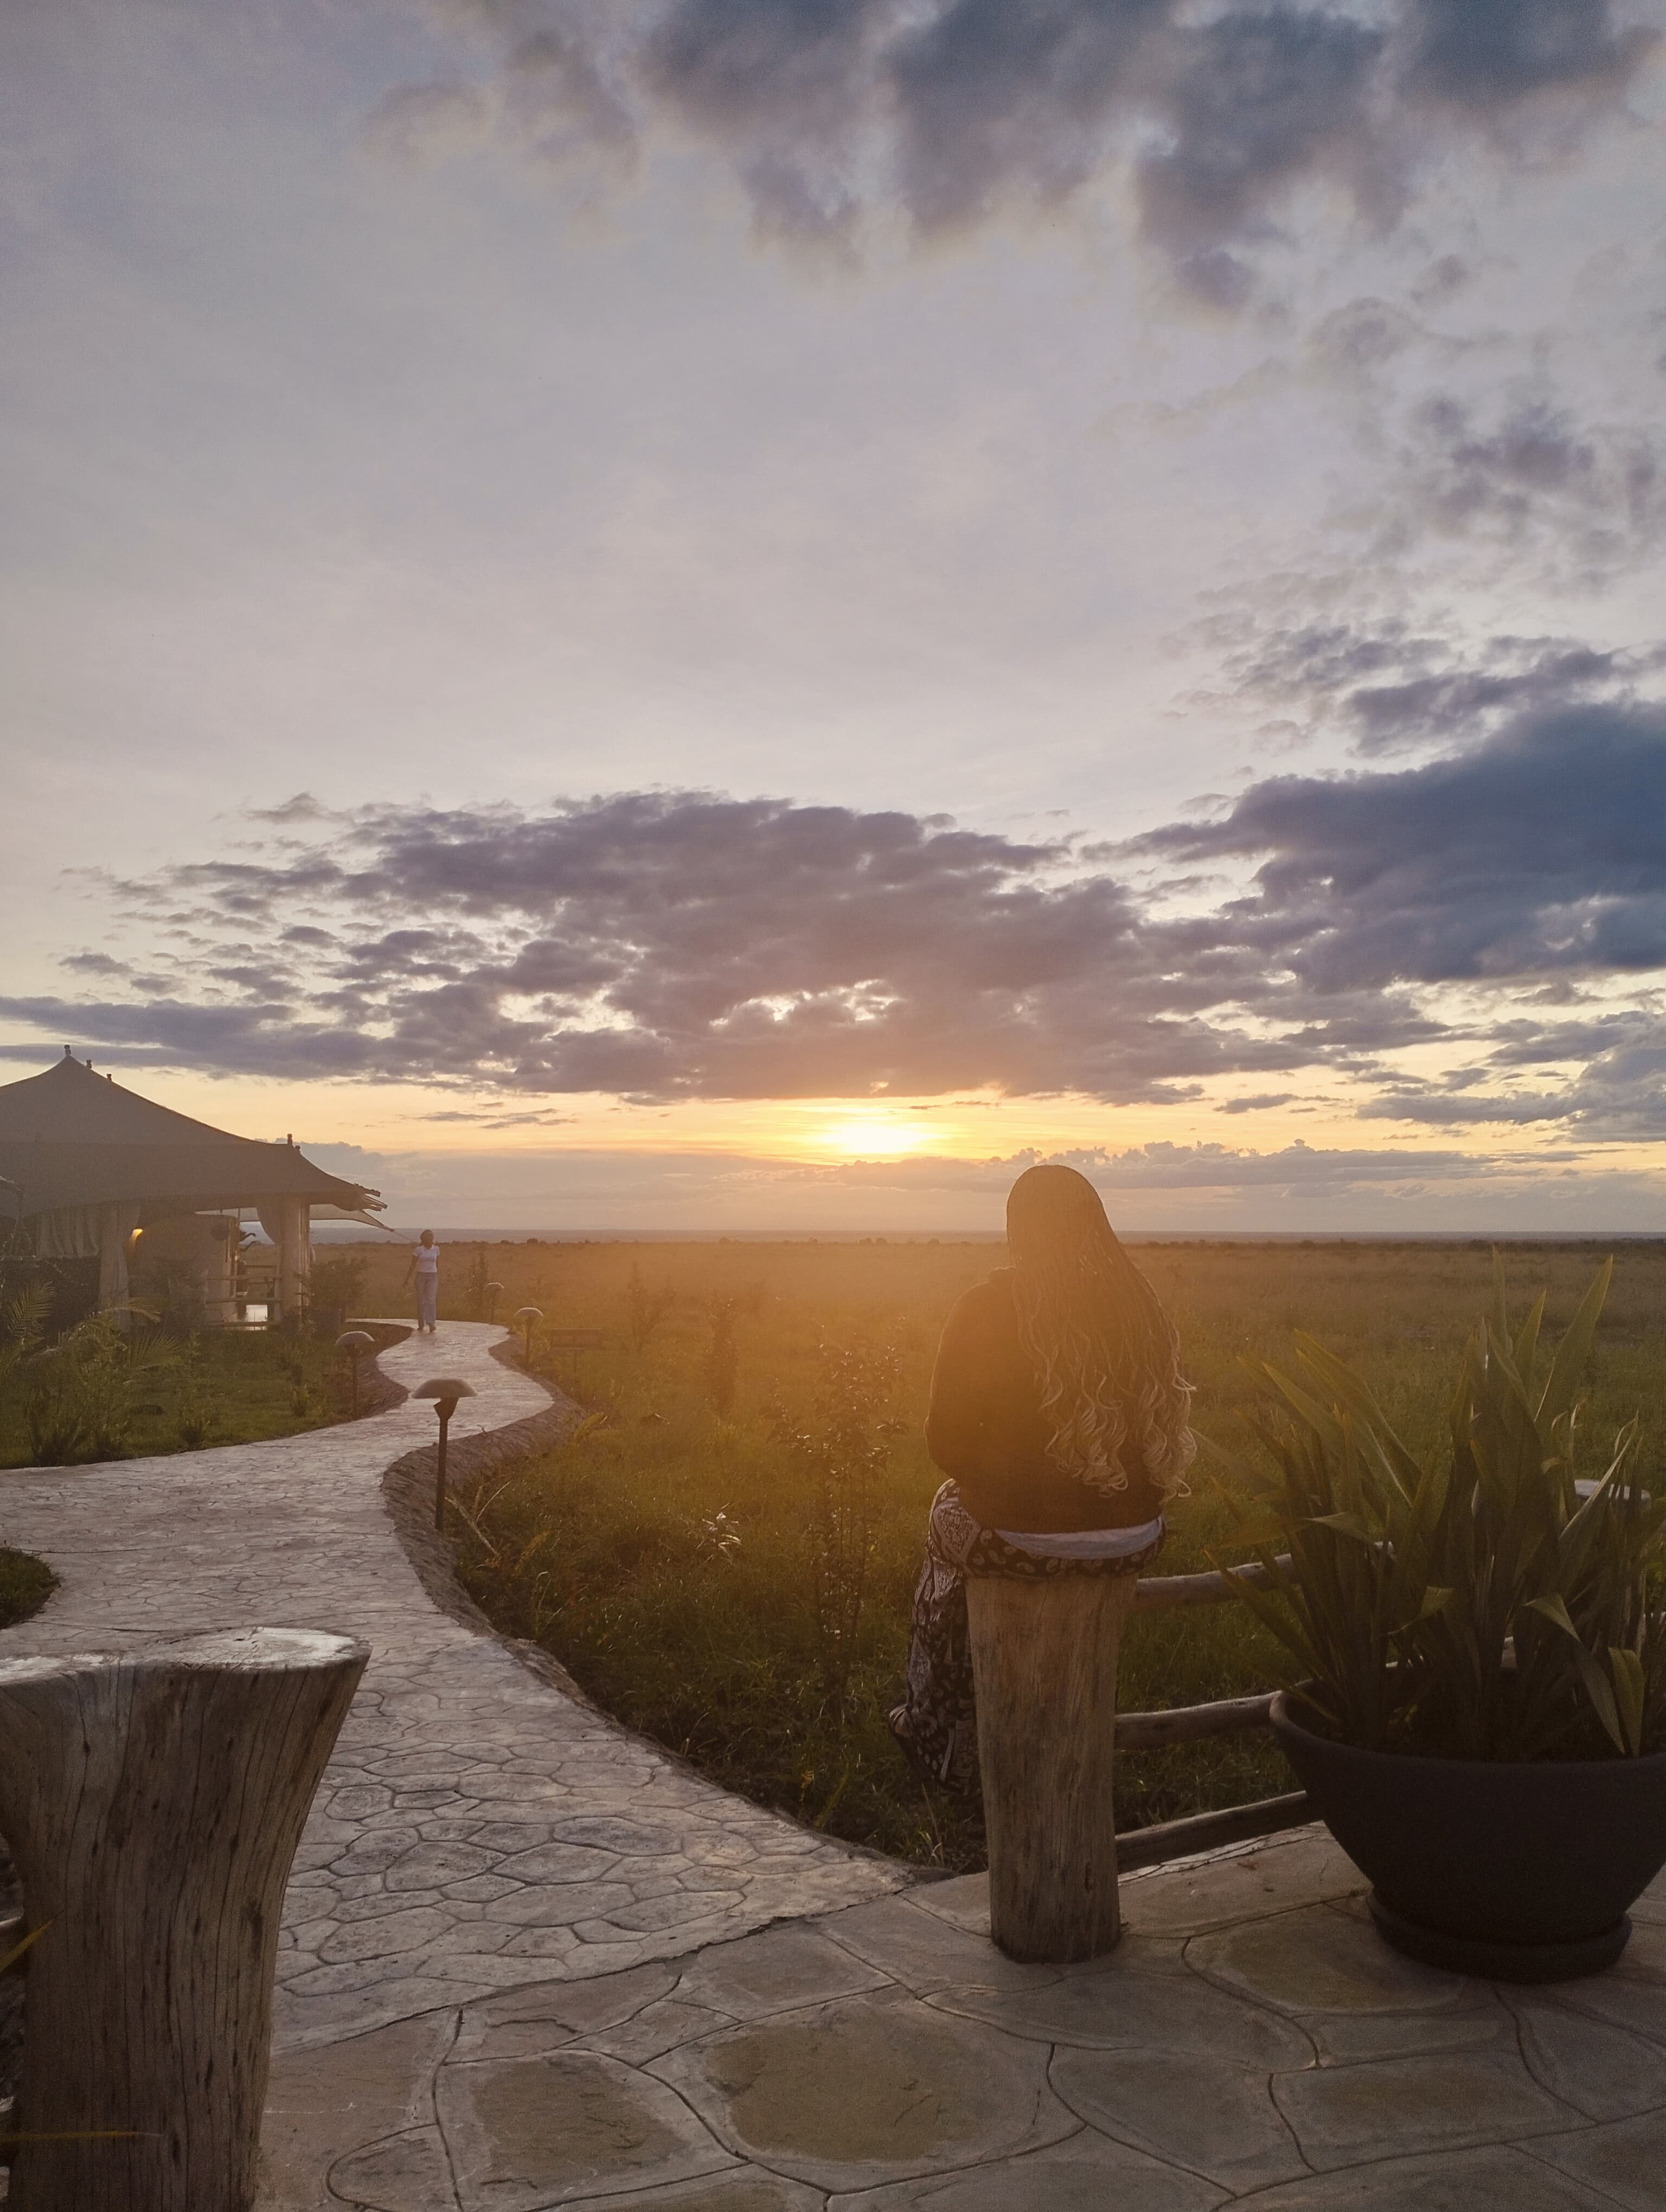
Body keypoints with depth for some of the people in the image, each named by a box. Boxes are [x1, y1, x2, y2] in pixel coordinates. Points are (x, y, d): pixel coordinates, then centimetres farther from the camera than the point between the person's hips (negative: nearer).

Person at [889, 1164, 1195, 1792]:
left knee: (950, 1515, 29)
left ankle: (940, 1739, 41)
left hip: (1027, 1537, -4)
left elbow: (948, 1441, -7)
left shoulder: (987, 1309, -13)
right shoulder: (1139, 1305, -1)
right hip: (1133, 1540, 4)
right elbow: (1161, 1425, 10)